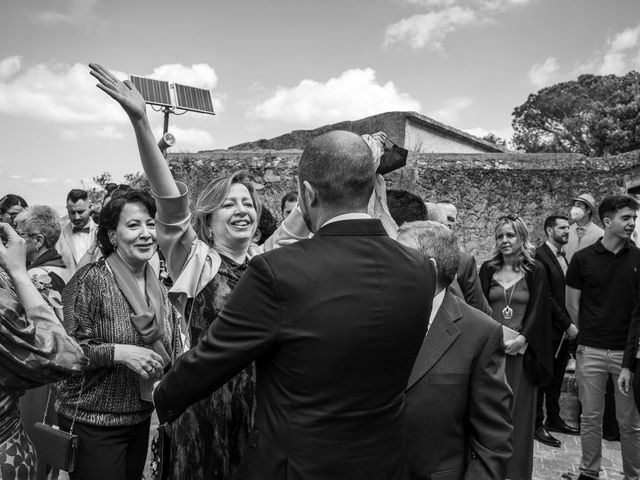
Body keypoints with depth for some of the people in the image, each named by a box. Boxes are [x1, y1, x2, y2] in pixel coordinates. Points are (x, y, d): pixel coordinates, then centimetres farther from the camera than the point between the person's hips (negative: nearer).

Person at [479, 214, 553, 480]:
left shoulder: (535, 271, 2)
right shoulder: (487, 269, 7)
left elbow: (538, 311, -2)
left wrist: (522, 339, -14)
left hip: (522, 351, -1)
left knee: (519, 411, 4)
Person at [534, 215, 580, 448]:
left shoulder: (563, 257, 13)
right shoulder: (540, 256, -14)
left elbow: (567, 293, 12)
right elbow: (546, 296, -17)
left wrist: (571, 324, 2)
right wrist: (567, 325, -15)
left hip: (565, 330, 8)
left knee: (557, 377, 16)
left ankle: (553, 418, 28)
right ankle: (537, 424, 13)